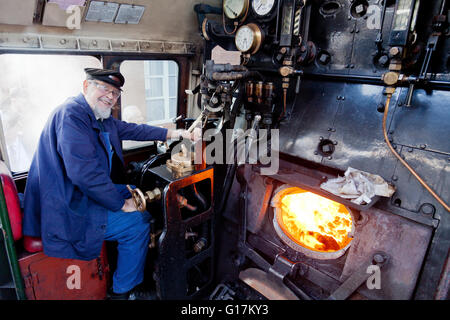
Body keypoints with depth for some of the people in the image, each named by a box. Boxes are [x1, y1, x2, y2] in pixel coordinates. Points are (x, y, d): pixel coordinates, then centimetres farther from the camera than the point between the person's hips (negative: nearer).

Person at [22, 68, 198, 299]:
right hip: (66, 211, -10)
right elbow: (84, 172, -31)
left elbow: (132, 130, 16)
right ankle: (122, 291, 10)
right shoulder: (71, 114, -23)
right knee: (138, 222, -10)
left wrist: (175, 133, 8)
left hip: (81, 194, 10)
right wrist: (122, 204, -21)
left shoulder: (101, 118, 7)